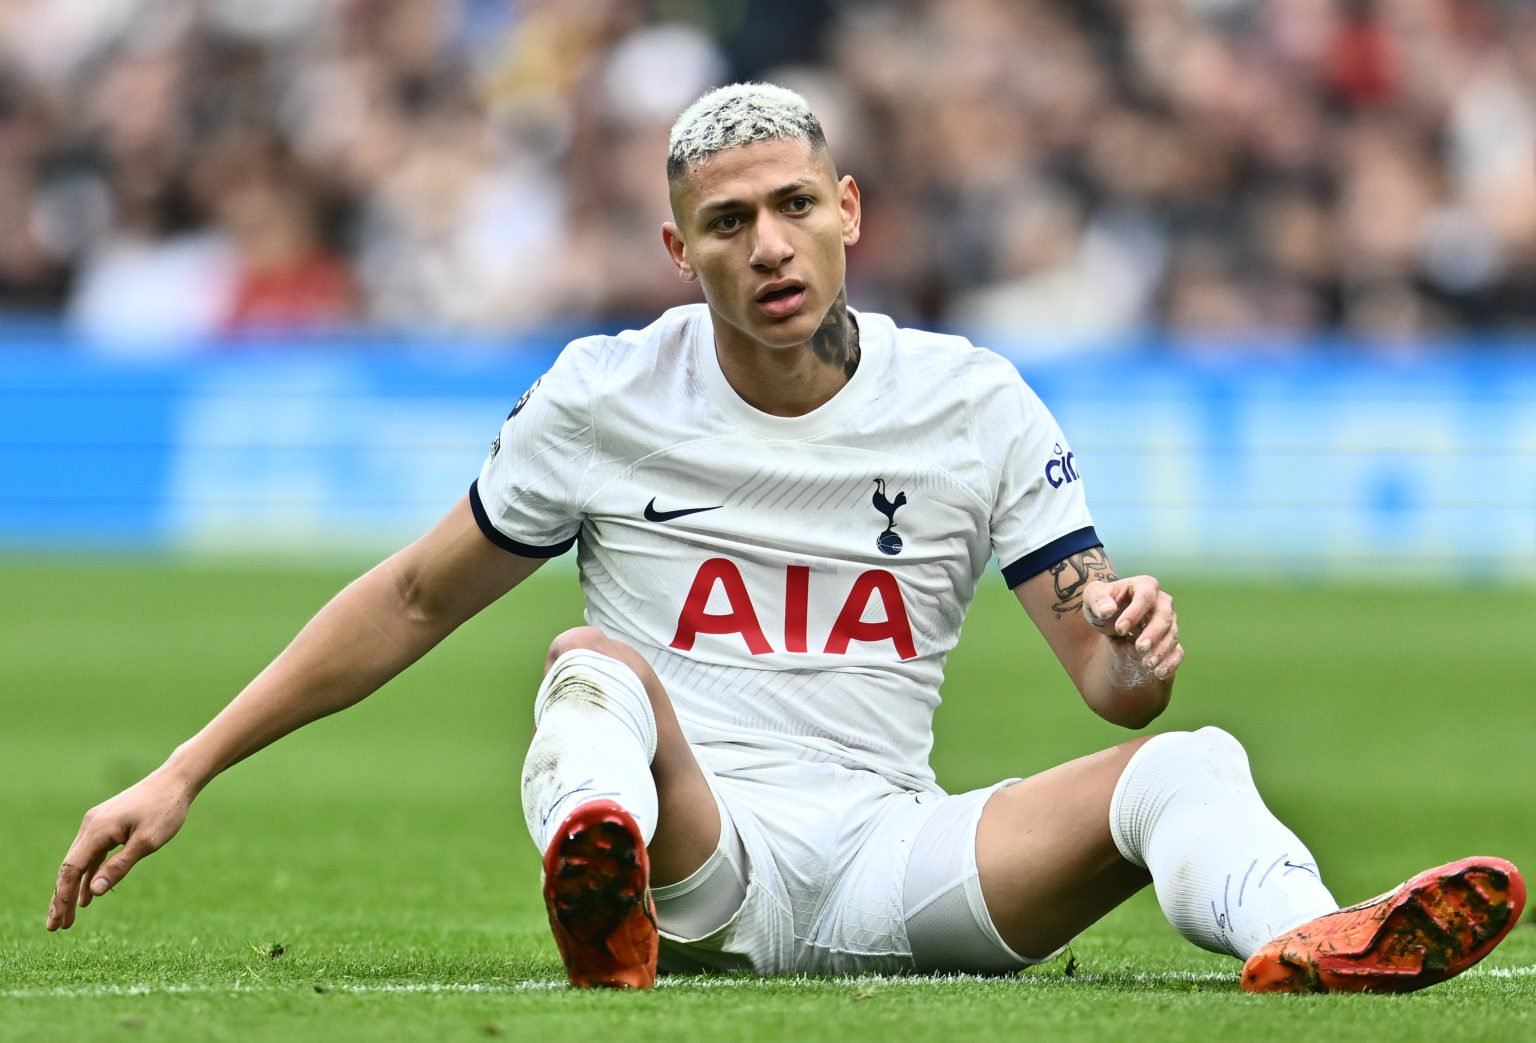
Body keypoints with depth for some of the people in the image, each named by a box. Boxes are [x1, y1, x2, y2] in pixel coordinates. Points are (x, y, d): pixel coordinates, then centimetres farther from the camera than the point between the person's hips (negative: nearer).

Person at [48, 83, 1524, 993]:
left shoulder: (974, 406, 8)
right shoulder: (603, 399, 6)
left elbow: (1107, 677, 5)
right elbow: (411, 602, 12)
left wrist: (1133, 644, -22)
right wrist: (180, 776, 7)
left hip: (891, 860, 2)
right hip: (691, 856, -1)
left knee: (1188, 763, -22)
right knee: (594, 667, -31)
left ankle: (1309, 946, -57)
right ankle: (603, 890, -66)